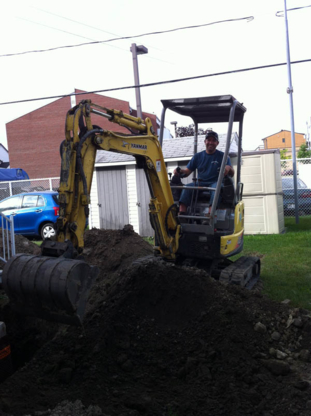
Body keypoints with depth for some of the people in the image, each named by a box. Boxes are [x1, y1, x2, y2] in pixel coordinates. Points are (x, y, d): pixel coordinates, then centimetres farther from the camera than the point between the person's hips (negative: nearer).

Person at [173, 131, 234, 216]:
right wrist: (179, 171, -11)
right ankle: (181, 214, -41)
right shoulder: (198, 156, 17)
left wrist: (228, 168, -24)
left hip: (216, 183, -2)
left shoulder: (222, 156, 9)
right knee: (187, 187, -27)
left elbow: (231, 174, 0)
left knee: (216, 187, -38)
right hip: (200, 183, 3)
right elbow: (187, 171, 12)